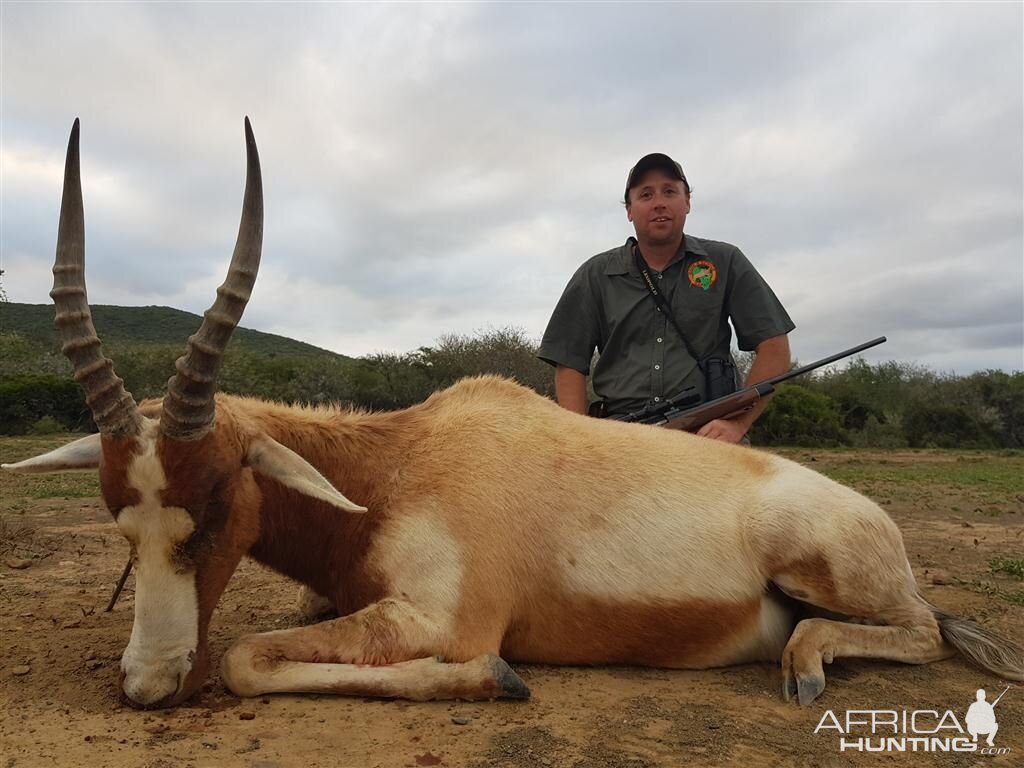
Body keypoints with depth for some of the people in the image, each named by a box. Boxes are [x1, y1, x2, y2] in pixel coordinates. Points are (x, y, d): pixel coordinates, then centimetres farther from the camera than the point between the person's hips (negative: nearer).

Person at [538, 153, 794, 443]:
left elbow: (774, 347, 9)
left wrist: (737, 424, -3)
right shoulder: (595, 276, 12)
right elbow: (569, 364, 9)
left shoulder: (725, 263, 12)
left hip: (704, 436, 0)